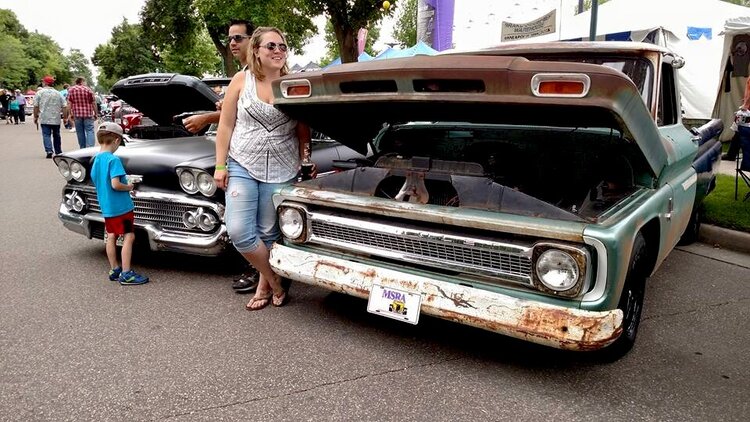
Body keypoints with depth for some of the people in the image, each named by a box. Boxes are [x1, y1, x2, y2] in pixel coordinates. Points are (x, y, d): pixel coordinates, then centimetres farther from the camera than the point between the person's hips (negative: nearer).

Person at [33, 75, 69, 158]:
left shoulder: (40, 92, -2)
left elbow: (36, 106, -2)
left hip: (44, 119, -3)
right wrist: (65, 117, 8)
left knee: (46, 135, -2)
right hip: (56, 119, 3)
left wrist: (35, 117, 7)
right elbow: (64, 106, 2)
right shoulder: (58, 93, 5)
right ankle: (58, 152, 20)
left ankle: (49, 151, -19)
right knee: (56, 135, 14)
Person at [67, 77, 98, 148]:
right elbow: (93, 103, 1)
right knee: (90, 131, -4)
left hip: (77, 114, 2)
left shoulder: (71, 89, 6)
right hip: (88, 114, -2)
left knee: (80, 132, 10)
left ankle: (83, 148, 16)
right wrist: (95, 113, 9)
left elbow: (69, 103, 3)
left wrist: (71, 114, 7)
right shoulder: (88, 89, 0)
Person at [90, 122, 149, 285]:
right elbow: (115, 185, -26)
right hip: (121, 206, -9)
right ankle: (126, 274, -4)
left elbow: (97, 182, 16)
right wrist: (129, 187, -8)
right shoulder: (113, 160, -19)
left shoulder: (95, 160, 7)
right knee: (128, 237, -3)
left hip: (106, 207, 9)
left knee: (111, 237, 14)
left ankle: (114, 270, 23)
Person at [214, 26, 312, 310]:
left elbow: (303, 130, 7)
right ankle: (276, 281, 8)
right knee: (239, 232, -10)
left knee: (268, 233, 5)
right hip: (241, 166, 0)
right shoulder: (241, 80, 1)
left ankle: (264, 284, 26)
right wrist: (220, 165, 0)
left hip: (281, 171, 0)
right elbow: (226, 125, 3)